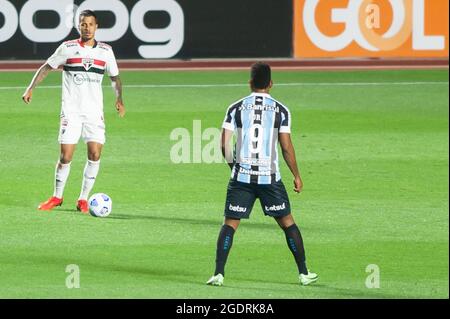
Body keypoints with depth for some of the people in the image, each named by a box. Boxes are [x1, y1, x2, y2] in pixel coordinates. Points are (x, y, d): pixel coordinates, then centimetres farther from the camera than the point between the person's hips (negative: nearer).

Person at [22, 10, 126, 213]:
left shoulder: (105, 51, 6)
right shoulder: (67, 48, 1)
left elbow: (114, 77, 17)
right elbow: (46, 67, 9)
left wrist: (119, 99, 2)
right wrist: (31, 88, -1)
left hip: (94, 112, 2)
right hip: (71, 111, -2)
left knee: (95, 154, -8)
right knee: (65, 156, -5)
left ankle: (83, 199, 4)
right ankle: (57, 197, 13)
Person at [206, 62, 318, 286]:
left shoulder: (236, 108, 2)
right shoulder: (280, 110, 0)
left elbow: (224, 144, -1)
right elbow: (286, 147, -2)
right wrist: (296, 176, 10)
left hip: (241, 176, 0)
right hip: (270, 177, 0)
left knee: (230, 224, 5)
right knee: (287, 223, 12)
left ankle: (218, 274, -7)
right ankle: (304, 273, 14)